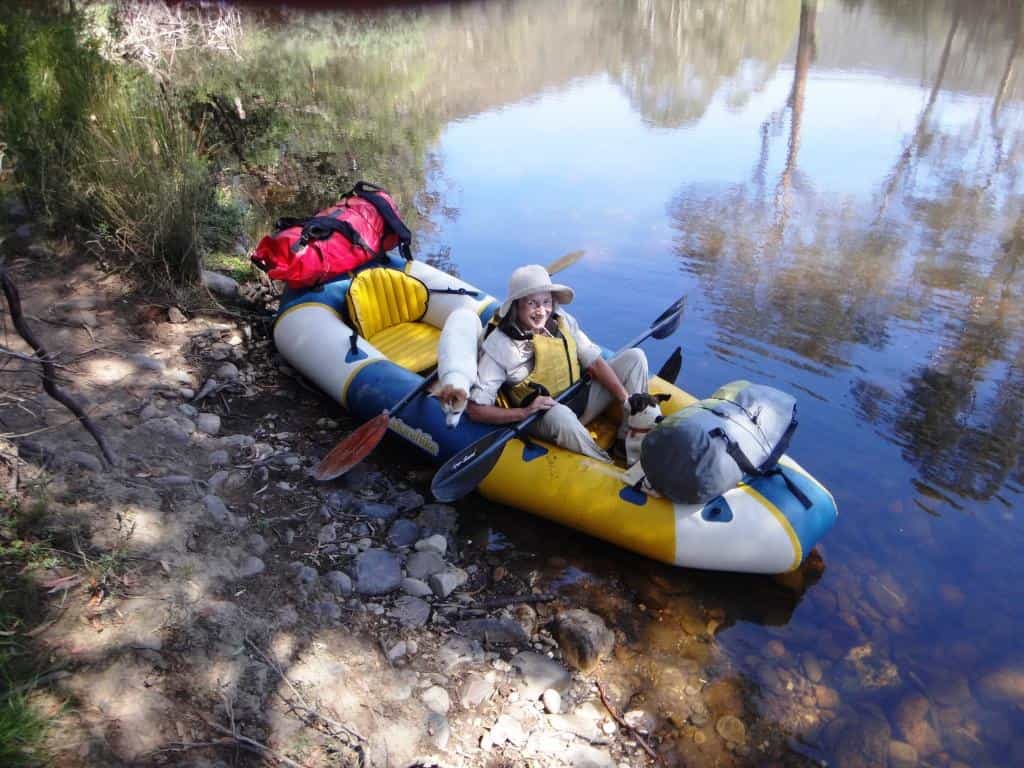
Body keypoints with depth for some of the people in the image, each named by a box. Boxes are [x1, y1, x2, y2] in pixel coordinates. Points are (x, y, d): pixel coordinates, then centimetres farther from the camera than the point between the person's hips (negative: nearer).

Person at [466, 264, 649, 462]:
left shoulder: (563, 321, -2)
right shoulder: (499, 346, -17)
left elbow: (595, 362, -1)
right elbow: (475, 409, -18)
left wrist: (627, 401, -11)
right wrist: (524, 412, -28)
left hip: (581, 401, 6)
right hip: (541, 420, -6)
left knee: (634, 357, 0)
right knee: (560, 415, -42)